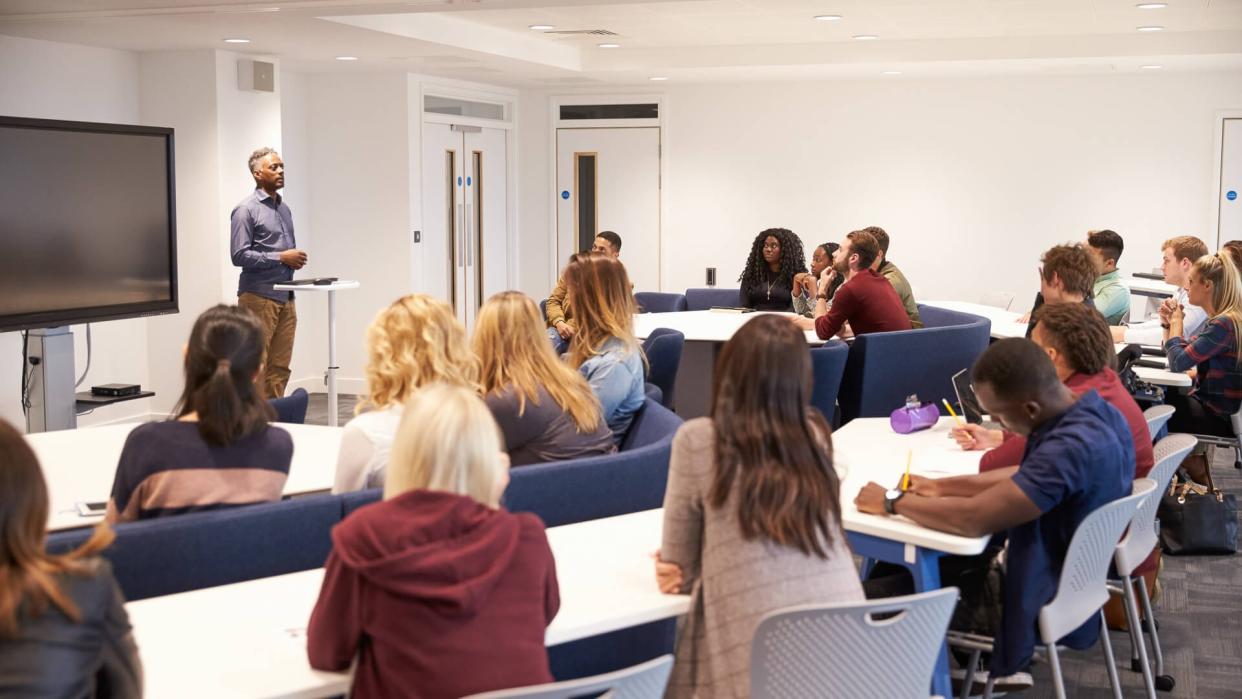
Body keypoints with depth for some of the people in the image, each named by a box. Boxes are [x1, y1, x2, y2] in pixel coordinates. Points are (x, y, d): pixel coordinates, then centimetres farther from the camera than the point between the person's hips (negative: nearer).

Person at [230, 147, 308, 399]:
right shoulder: (246, 210, -7)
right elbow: (240, 255, -14)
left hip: (285, 296, 7)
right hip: (258, 297, -7)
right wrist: (281, 258, -15)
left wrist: (296, 257, 5)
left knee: (280, 367, 6)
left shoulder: (284, 208, 16)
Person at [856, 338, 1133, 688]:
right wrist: (941, 485, 3)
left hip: (1048, 607, -9)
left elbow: (973, 519, -34)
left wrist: (893, 502, -18)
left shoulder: (1070, 448, -35)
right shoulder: (1099, 413, -5)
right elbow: (1026, 478, 9)